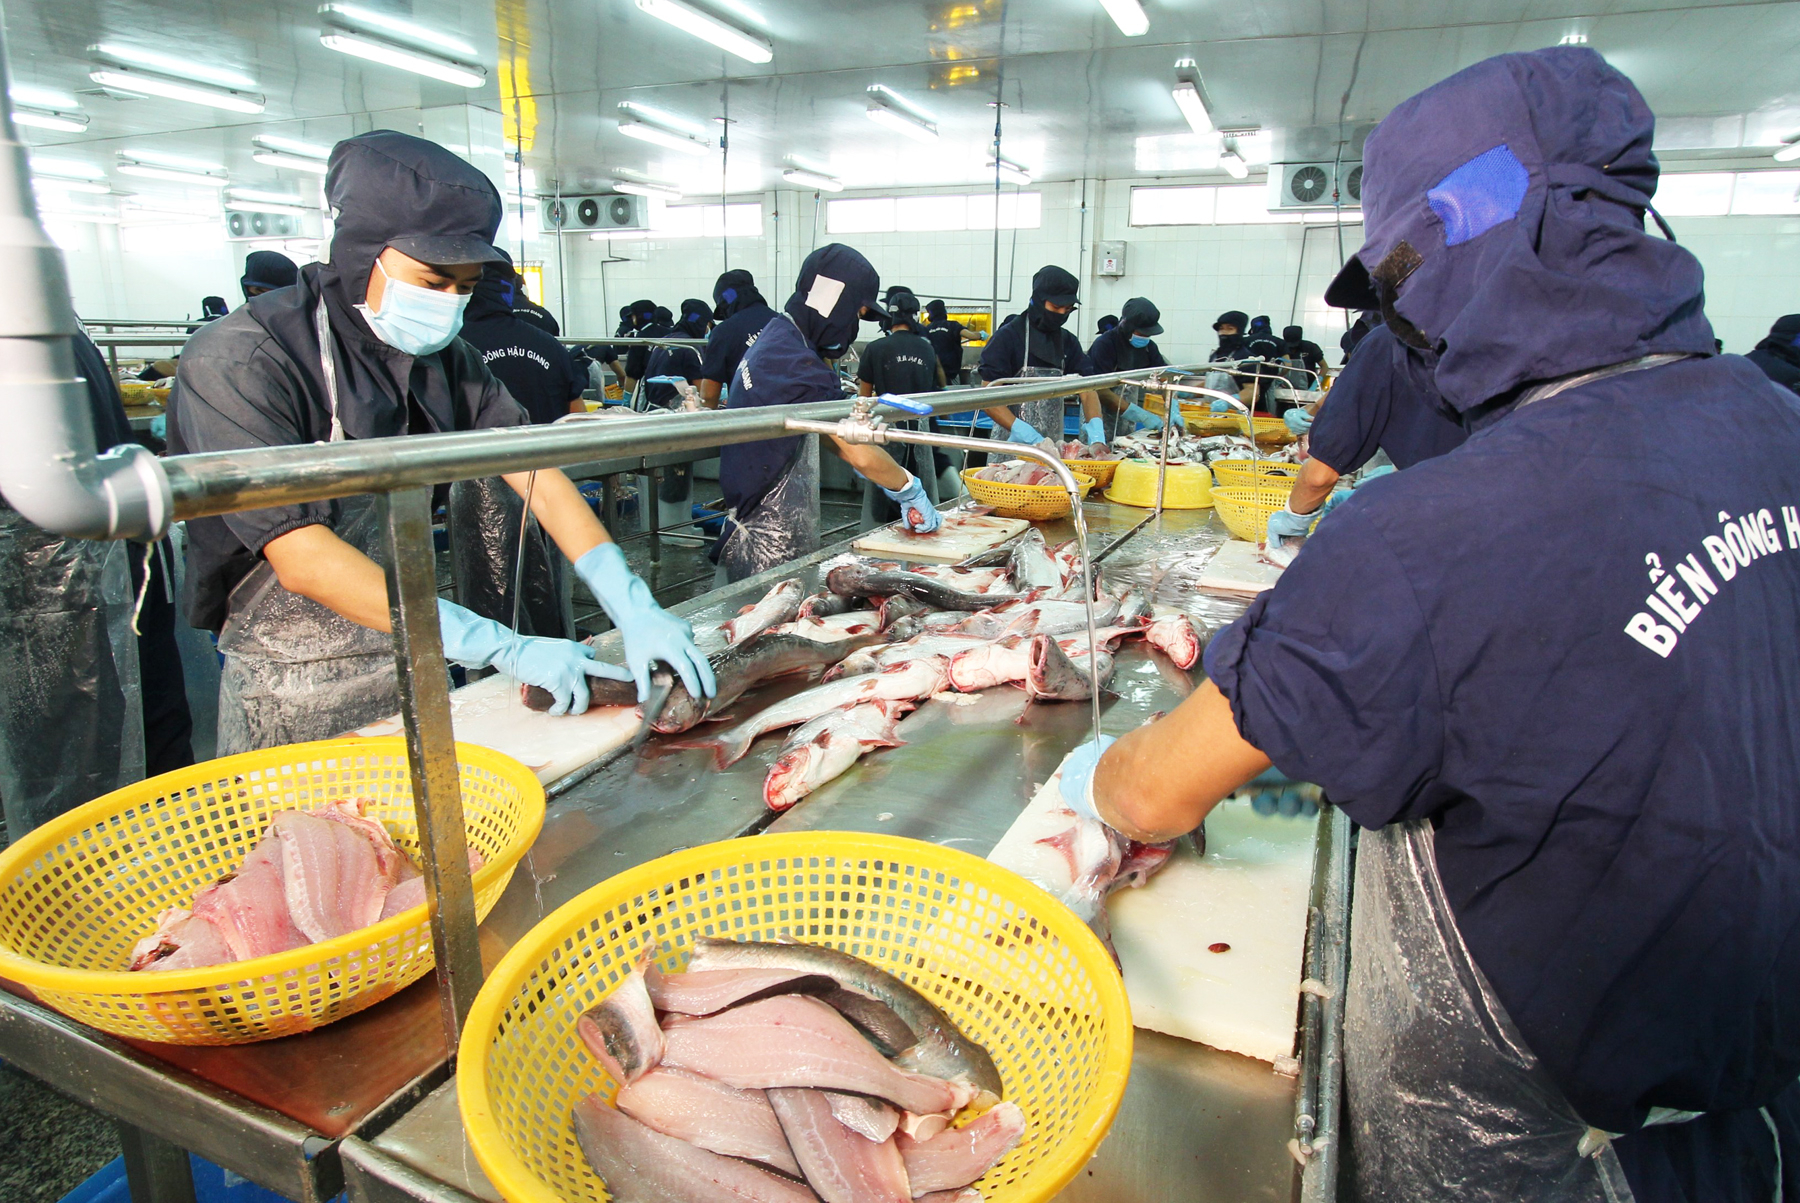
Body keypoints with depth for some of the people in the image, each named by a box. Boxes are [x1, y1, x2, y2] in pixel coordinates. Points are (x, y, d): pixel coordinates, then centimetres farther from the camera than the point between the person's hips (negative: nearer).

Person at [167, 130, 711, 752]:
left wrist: (633, 607, -20)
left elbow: (533, 472, -7)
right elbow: (303, 560, -27)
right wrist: (506, 648, -31)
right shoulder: (238, 363, -19)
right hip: (294, 701, -5)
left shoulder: (442, 355, 0)